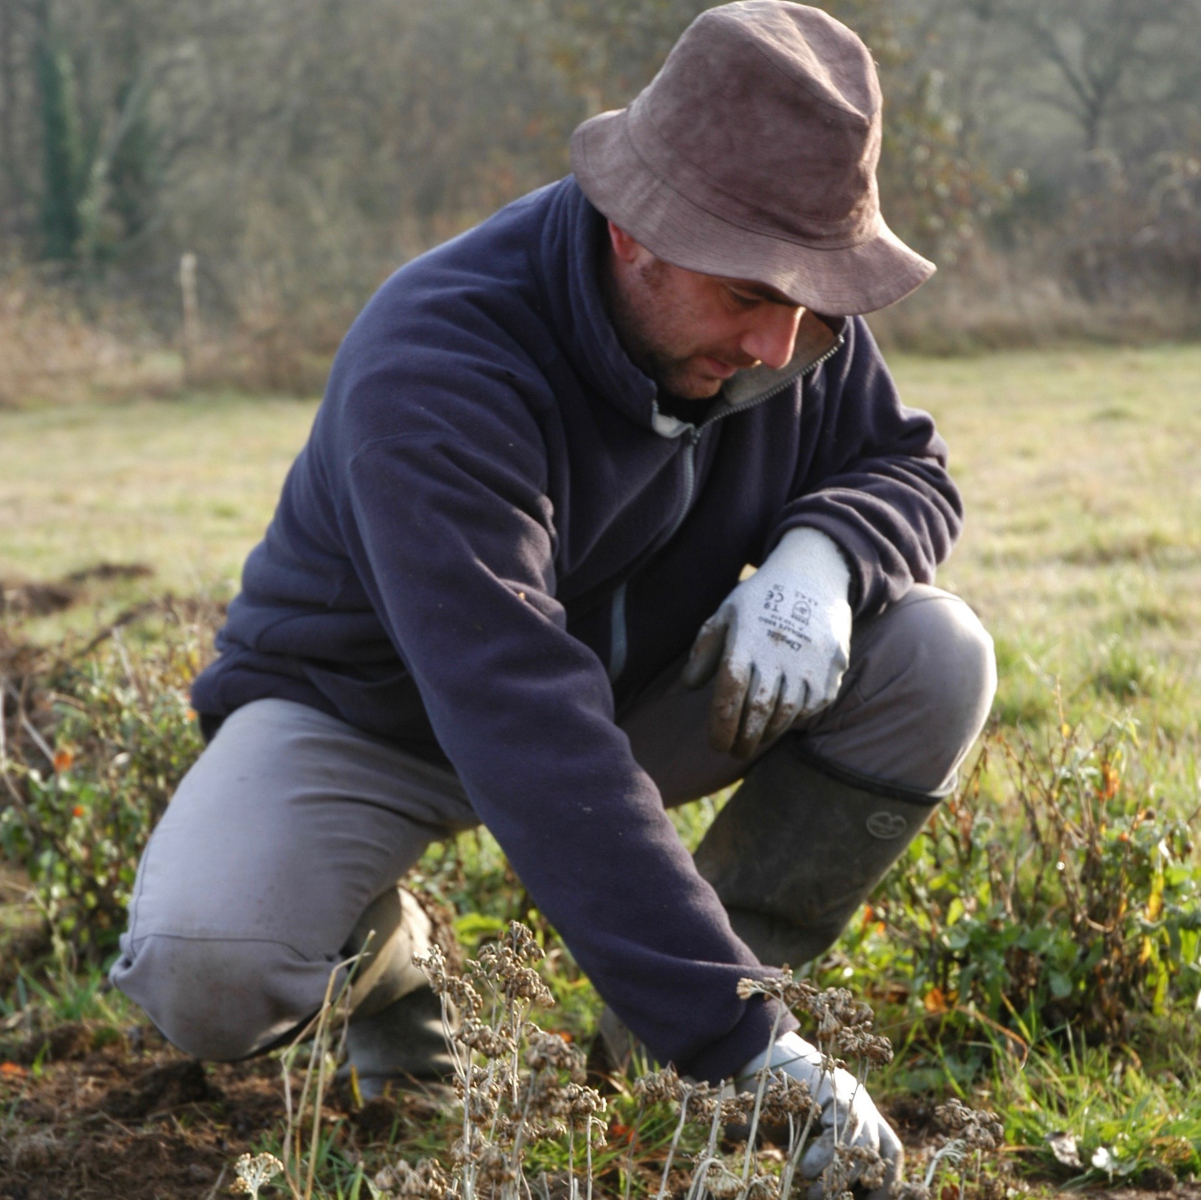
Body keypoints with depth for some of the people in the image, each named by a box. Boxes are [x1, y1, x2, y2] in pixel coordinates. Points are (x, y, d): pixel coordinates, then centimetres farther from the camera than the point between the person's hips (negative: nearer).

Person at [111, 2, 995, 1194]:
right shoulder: (435, 371, -37)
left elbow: (906, 469, 1)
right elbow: (530, 747, -45)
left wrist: (820, 555, -27)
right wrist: (736, 1045, -50)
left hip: (634, 681, 5)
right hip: (373, 711, -5)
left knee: (934, 658, -20)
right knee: (201, 976, -34)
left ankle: (675, 1025, -5)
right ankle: (379, 946, 4)